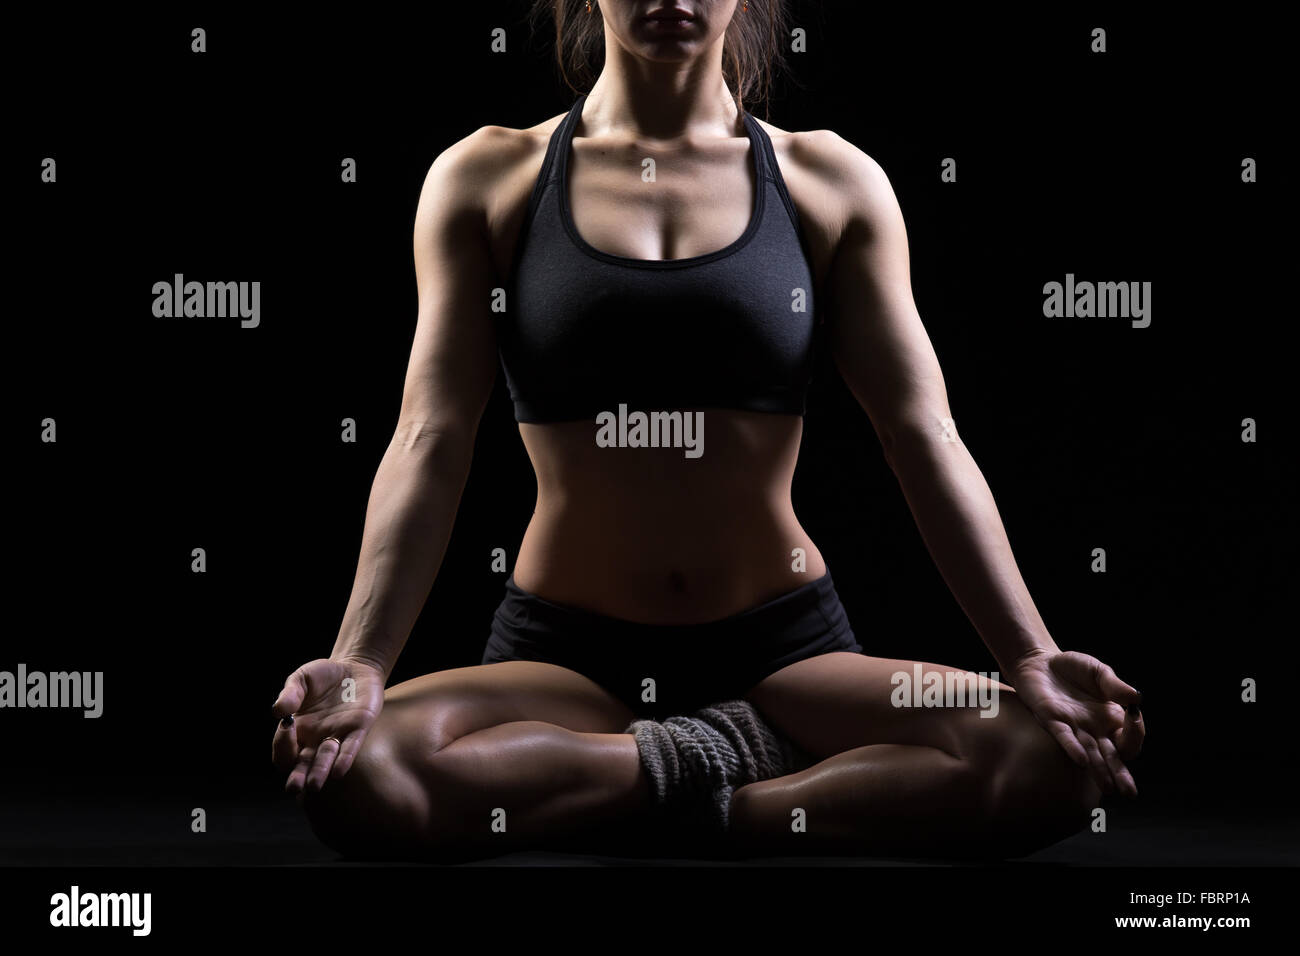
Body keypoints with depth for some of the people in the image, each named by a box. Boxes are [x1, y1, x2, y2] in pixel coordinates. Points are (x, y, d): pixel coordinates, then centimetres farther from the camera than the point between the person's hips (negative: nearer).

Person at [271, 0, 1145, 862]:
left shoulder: (831, 182, 7)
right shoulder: (489, 180, 6)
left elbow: (926, 438, 1)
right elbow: (432, 443, -2)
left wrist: (1030, 659, -13)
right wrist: (359, 663, -18)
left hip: (784, 647, 0)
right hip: (569, 655, 0)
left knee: (1047, 762, -28)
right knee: (354, 775, -33)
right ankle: (720, 761, -13)